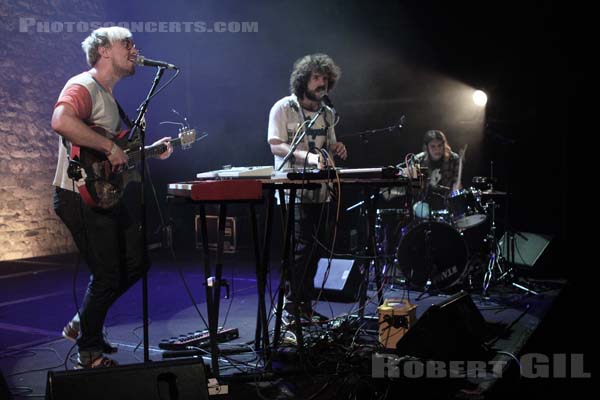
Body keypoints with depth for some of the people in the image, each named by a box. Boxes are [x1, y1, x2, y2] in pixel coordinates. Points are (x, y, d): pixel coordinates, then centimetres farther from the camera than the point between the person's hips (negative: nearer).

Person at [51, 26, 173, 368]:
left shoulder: (109, 97, 19)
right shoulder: (83, 86, -13)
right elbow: (61, 122, -34)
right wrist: (109, 147, -28)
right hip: (81, 197, -10)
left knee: (137, 263, 15)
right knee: (108, 276, -3)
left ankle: (83, 324, 29)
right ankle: (89, 352, 18)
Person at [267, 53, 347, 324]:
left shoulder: (327, 113, 17)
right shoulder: (284, 108, -3)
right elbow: (275, 146, -13)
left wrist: (337, 150, -1)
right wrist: (308, 157, -27)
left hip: (320, 191, 7)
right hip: (294, 191, -7)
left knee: (314, 248, 8)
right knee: (302, 246, -13)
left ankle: (305, 306, 18)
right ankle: (291, 307, -2)